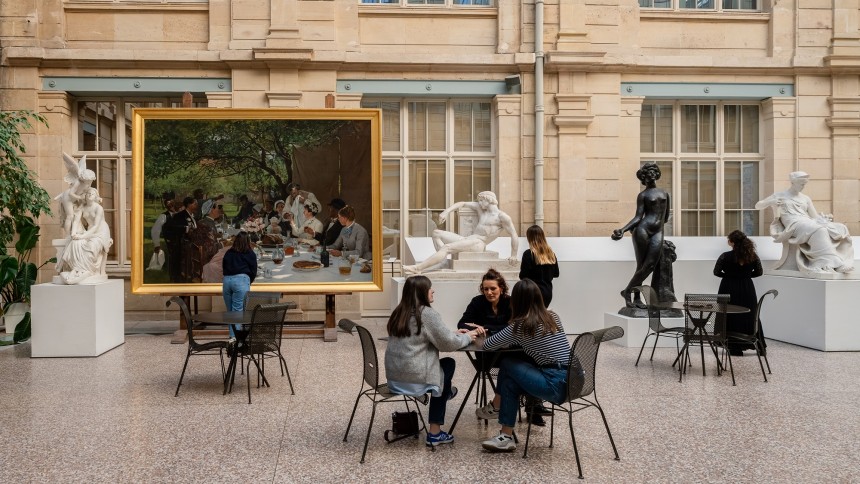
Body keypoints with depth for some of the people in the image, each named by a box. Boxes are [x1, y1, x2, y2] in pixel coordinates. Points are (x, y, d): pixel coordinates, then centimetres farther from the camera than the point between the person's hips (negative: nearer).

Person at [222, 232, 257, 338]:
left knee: (230, 311, 11)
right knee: (238, 311, -5)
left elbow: (223, 268, 18)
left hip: (227, 280, 4)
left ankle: (232, 335, 14)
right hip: (241, 280, -4)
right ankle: (234, 336, -11)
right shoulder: (250, 254, 6)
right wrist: (248, 282, 25)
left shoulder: (228, 253, 15)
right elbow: (253, 272, 9)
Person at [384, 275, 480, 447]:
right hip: (414, 378, -7)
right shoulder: (427, 314, -15)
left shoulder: (400, 313, 11)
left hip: (394, 376, 7)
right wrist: (467, 337, 8)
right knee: (448, 364, 20)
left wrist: (453, 334, 20)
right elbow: (448, 344, -10)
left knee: (442, 363, 26)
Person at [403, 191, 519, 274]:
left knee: (447, 247, -28)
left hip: (478, 244, -10)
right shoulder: (480, 208, 21)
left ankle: (418, 268, -34)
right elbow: (462, 203, 25)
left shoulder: (502, 217, -2)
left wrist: (513, 255, -6)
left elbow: (514, 235, -4)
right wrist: (446, 211, 9)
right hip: (467, 240, 10)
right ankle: (443, 260, -13)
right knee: (436, 233, 6)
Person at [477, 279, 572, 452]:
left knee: (507, 364, 10)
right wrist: (513, 339, 23)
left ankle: (497, 406, 27)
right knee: (510, 382, 15)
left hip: (555, 386, -7)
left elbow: (487, 345, 3)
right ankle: (506, 437, 19)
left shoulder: (520, 325, -7)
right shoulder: (553, 317, 12)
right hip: (572, 380, 7)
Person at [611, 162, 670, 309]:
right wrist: (623, 230, -17)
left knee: (650, 265, -8)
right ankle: (637, 297, 6)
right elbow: (638, 217, -4)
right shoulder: (643, 195, 4)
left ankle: (628, 291, 0)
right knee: (641, 265, -4)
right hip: (642, 230, -4)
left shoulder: (664, 193, 18)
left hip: (658, 232, 4)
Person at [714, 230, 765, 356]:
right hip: (747, 289, 3)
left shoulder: (725, 256, -15)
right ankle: (759, 346, 22)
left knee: (731, 317, 8)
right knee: (749, 316, 15)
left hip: (729, 289, -3)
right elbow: (759, 272, 3)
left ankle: (735, 348, 10)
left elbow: (716, 272, -9)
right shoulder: (753, 256, -5)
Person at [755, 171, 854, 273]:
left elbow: (815, 217, 22)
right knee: (819, 231, -38)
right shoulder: (779, 196, 16)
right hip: (794, 225, -5)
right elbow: (757, 206, 15)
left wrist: (825, 217, -1)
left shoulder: (806, 199, 26)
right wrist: (771, 202, -5)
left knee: (840, 229, -24)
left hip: (809, 223, 5)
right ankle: (828, 264, -47)